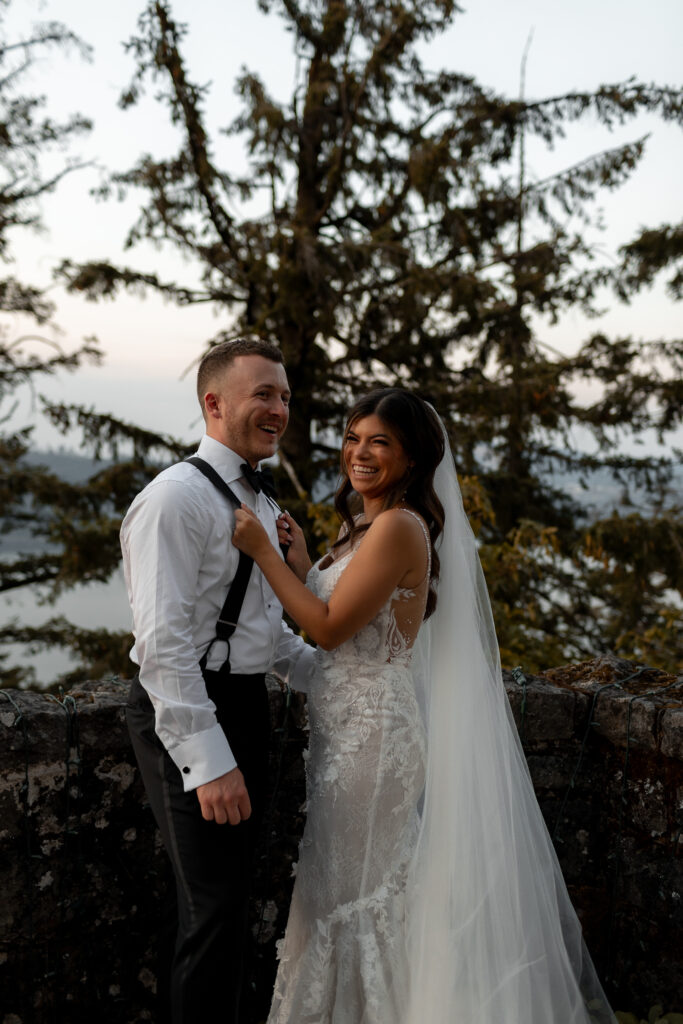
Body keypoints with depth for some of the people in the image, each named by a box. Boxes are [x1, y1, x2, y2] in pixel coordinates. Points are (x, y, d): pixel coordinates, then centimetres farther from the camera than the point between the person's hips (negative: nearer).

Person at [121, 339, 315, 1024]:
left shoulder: (259, 504, 15)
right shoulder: (177, 498, -15)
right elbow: (163, 643, -21)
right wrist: (208, 762, -24)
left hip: (245, 703, 9)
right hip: (185, 713, -9)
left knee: (233, 894, 19)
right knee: (215, 902, -4)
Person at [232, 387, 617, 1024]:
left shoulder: (399, 526, -17)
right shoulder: (361, 525, 13)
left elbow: (330, 627, -19)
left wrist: (262, 550, -15)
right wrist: (301, 562, 5)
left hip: (374, 735, -10)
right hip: (351, 732, 10)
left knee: (360, 896, 3)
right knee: (350, 895, 19)